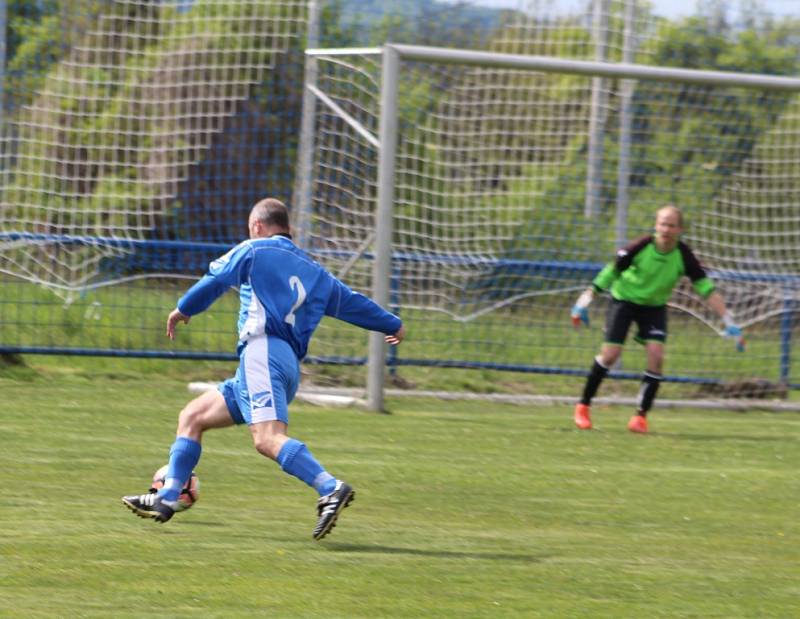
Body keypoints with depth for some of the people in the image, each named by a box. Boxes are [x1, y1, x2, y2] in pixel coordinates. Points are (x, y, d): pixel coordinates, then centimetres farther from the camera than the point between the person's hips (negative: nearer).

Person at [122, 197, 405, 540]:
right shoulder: (313, 271, 24)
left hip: (262, 352, -8)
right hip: (290, 365, 8)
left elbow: (214, 280, 10)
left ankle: (331, 489, -43)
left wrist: (183, 309, 27)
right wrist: (393, 326, 42)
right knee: (192, 416, 16)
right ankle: (166, 499, 12)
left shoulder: (254, 250, 8)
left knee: (268, 438, -27)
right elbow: (351, 302, 28)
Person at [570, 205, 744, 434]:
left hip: (655, 306, 2)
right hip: (624, 300, -2)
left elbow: (707, 289, -17)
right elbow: (610, 273, -14)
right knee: (610, 354, -11)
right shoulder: (641, 247, -25)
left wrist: (729, 322, -22)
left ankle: (641, 415, -4)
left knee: (656, 355, -17)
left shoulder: (683, 256, -20)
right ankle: (583, 406, 8)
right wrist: (585, 300, -13)